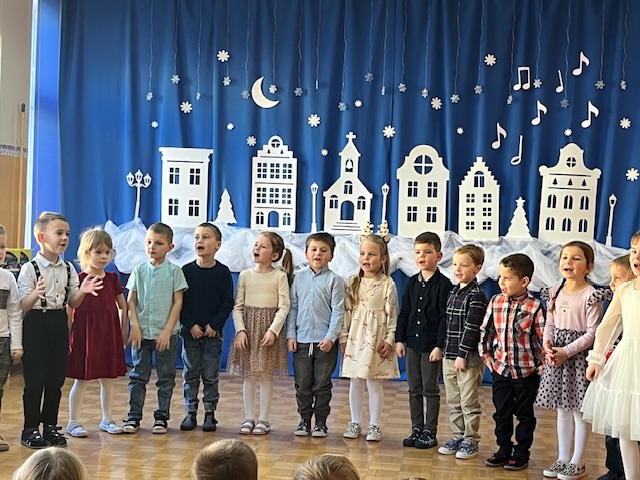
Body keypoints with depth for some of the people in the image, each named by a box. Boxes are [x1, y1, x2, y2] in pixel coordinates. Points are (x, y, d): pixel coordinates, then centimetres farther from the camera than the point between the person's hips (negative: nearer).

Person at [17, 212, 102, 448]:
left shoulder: (68, 269, 6)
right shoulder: (29, 269, -10)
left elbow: (73, 303, 10)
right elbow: (23, 305, -13)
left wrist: (82, 291, -11)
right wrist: (36, 294, -33)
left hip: (59, 324, 5)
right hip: (36, 323, -5)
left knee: (56, 378, 9)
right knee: (35, 379, 0)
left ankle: (50, 426, 21)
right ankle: (30, 429, 11)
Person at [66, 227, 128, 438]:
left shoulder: (113, 279, 6)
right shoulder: (79, 280, -7)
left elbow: (123, 307, 14)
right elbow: (69, 310, -7)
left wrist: (123, 332, 11)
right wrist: (68, 337, -9)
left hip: (109, 335, 4)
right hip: (85, 335, -4)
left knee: (108, 379, 11)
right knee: (81, 380, 2)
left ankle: (107, 420, 23)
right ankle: (73, 422, 12)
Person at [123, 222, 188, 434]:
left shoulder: (174, 271, -2)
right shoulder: (139, 270, 4)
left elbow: (178, 302, -4)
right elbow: (131, 300, 5)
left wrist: (167, 330, -10)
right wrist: (134, 325, -6)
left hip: (166, 333, -2)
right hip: (142, 332, 2)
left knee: (166, 377, 5)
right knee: (138, 376, 6)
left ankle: (162, 416, 14)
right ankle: (134, 416, 12)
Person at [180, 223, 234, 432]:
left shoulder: (223, 272, -2)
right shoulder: (186, 271, 0)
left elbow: (227, 304, -4)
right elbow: (180, 302, -2)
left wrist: (214, 325, -13)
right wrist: (190, 325, -11)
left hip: (213, 332, -1)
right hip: (190, 331, 1)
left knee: (211, 375, 4)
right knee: (190, 373, 6)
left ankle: (210, 413, 12)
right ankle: (190, 412, 15)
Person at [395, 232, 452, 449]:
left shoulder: (443, 284, -9)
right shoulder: (412, 283, 8)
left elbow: (445, 317, -12)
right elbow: (404, 313, 12)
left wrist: (439, 345, -16)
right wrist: (399, 339, 5)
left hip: (432, 345, -6)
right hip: (412, 342, 6)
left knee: (430, 390, 2)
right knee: (414, 389, 11)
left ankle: (430, 432, 11)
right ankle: (416, 429, 20)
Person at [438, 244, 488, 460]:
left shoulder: (476, 296, -13)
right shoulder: (453, 292, 12)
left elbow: (472, 328, -17)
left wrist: (463, 355, -19)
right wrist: (447, 352, 14)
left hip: (468, 358, -8)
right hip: (450, 356, 8)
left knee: (469, 403, 1)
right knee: (453, 402, 14)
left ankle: (470, 441, 10)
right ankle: (458, 436, 25)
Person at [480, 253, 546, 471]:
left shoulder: (535, 307, -16)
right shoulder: (495, 302, -2)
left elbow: (543, 339, -12)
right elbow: (485, 332, 7)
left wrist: (541, 365, -9)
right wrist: (487, 357, 4)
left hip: (526, 371, -4)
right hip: (500, 369, 4)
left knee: (524, 414, 11)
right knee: (501, 413, 13)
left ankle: (521, 453, 23)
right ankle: (504, 450, 26)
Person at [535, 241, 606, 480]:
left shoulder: (591, 296, -12)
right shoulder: (555, 292, 7)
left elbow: (592, 333, -14)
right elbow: (550, 324, 11)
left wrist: (567, 351, -19)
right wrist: (547, 344, -8)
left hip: (578, 355, -6)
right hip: (556, 354, 6)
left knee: (579, 409, 2)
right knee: (562, 409, 14)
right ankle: (562, 459, 24)